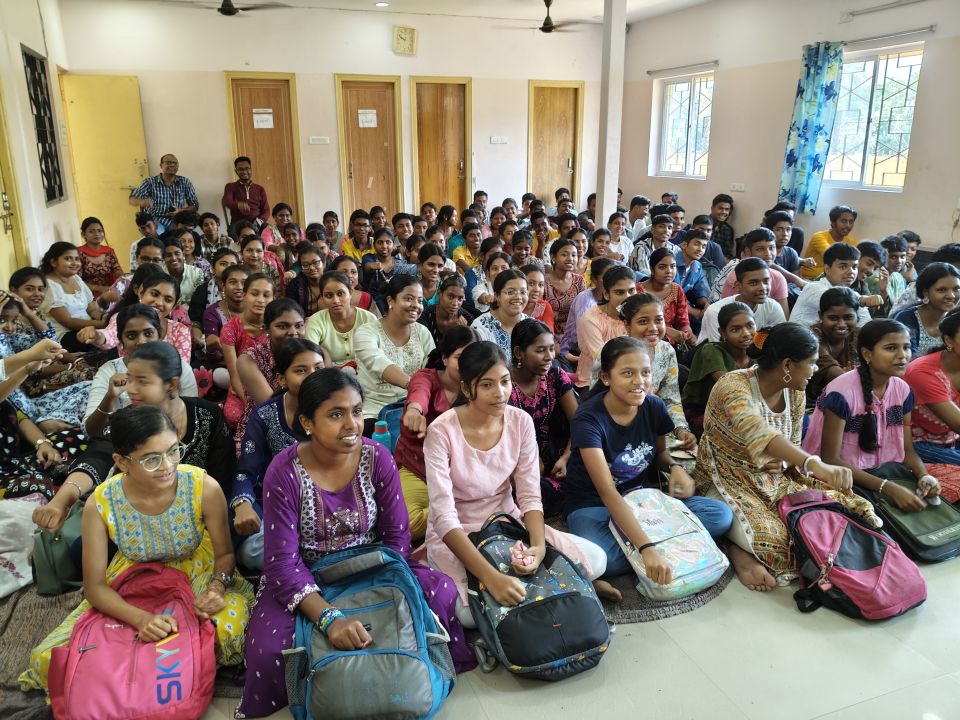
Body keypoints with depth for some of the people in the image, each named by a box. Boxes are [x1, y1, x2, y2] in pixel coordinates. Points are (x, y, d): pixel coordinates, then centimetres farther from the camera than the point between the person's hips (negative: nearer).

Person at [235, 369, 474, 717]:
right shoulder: (284, 472, -18)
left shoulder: (378, 458, -12)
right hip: (305, 580, -2)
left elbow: (397, 536, -7)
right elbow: (282, 561, -20)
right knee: (269, 649, -30)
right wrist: (329, 617, -35)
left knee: (442, 592, -22)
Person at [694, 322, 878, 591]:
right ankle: (735, 549, -2)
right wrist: (815, 464, -57)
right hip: (729, 482, -8)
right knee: (768, 539, -35)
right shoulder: (733, 387, -24)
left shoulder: (795, 393, 2)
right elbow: (759, 434, -44)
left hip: (776, 479, 8)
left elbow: (792, 448, 10)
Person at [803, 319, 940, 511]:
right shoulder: (842, 393, -20)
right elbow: (830, 459, -19)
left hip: (885, 470, 6)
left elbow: (907, 449, 7)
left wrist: (924, 476, -14)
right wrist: (887, 487, -26)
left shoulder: (903, 390, 1)